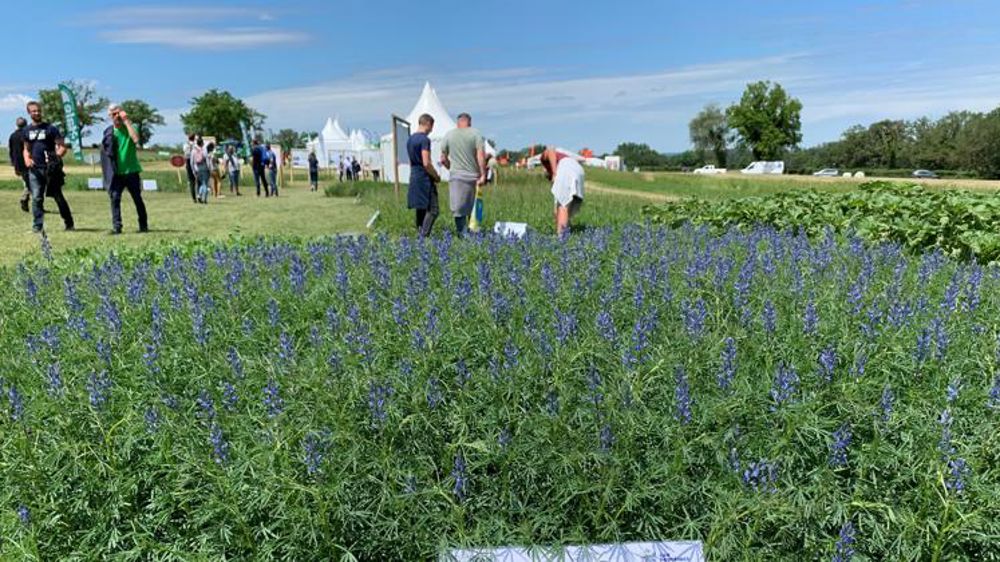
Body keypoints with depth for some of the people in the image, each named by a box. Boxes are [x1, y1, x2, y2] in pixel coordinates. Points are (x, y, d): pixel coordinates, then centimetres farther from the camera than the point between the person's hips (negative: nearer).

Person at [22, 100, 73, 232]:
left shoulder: (51, 128, 1)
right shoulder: (27, 130, 13)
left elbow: (62, 147, -2)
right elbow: (26, 149, 23)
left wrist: (56, 157, -19)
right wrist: (27, 159, 3)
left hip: (51, 169, -3)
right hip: (35, 169, 3)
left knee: (58, 197, 2)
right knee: (36, 198, -1)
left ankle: (69, 224, 10)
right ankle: (37, 226, 2)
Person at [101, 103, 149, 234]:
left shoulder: (129, 127, 1)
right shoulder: (109, 132, 6)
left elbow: (136, 139, -23)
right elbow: (105, 151, 10)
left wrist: (126, 121, -19)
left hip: (131, 171, -1)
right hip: (116, 173, 1)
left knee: (137, 198, 6)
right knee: (115, 198, -8)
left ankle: (144, 225, 16)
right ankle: (116, 226, -7)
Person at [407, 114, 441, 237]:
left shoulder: (410, 139, 14)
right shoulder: (425, 139, -14)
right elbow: (426, 163, -20)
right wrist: (436, 176, -7)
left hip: (414, 177, 9)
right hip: (425, 178, -9)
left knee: (420, 209, 12)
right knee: (432, 210, -8)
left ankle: (420, 235, 14)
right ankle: (424, 236, -15)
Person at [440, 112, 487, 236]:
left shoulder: (449, 135, 7)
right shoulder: (476, 133, 0)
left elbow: (443, 159, 9)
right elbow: (481, 156, -11)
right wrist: (483, 175, -11)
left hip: (456, 176, 0)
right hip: (473, 176, 0)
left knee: (458, 209, 0)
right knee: (473, 209, 12)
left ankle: (462, 234, -5)